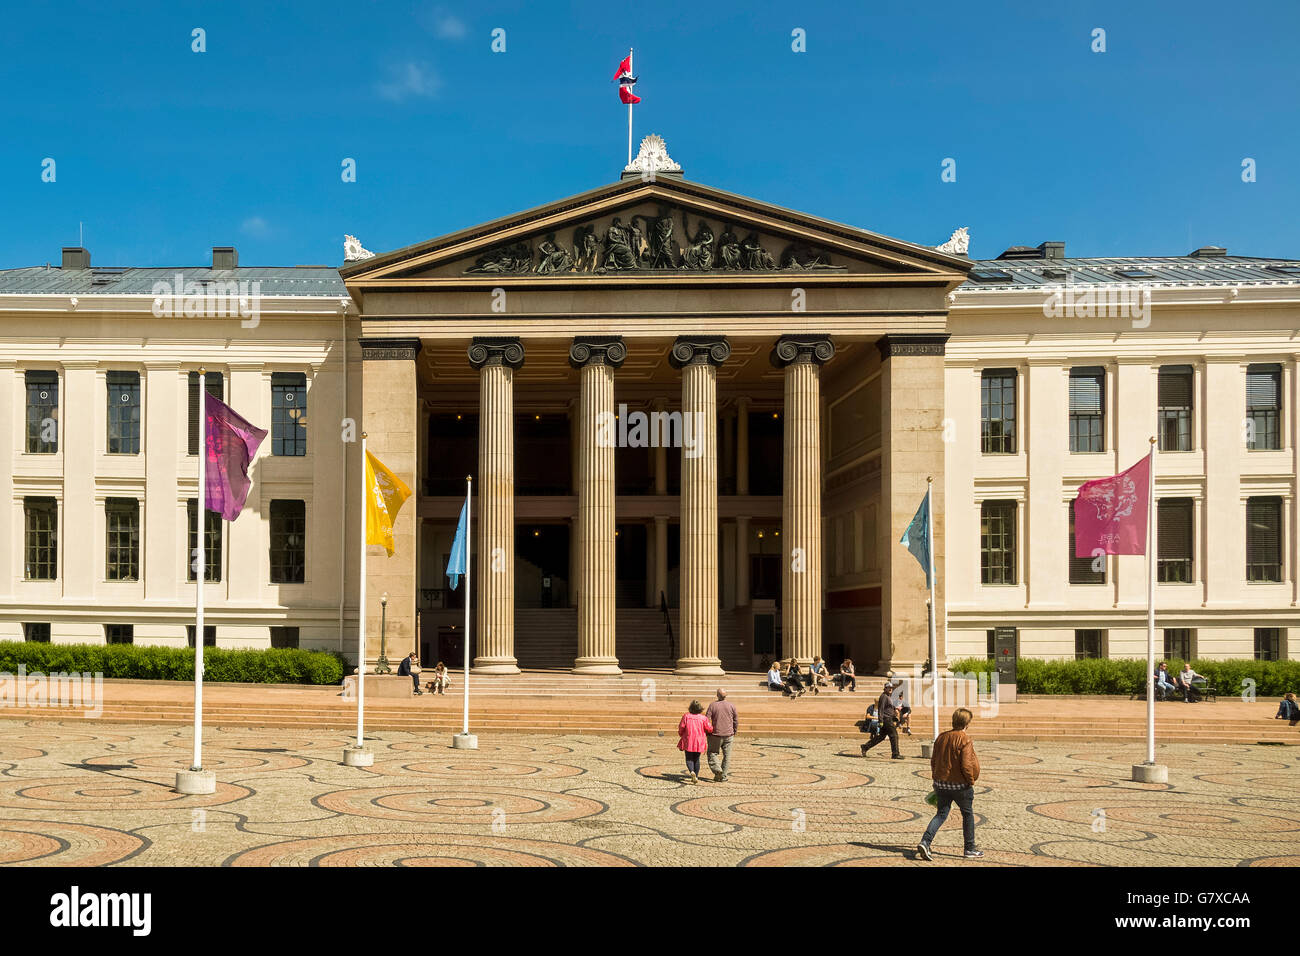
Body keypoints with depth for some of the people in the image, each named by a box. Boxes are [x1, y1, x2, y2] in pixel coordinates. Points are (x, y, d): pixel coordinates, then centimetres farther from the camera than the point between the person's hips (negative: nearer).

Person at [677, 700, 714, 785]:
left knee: (689, 759, 6)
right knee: (696, 759, 15)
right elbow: (709, 729, -4)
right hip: (699, 742, 2)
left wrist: (681, 734, 14)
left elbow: (681, 727, -6)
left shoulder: (686, 716, -7)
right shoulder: (703, 718, -5)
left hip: (688, 741, -1)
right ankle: (696, 777, 14)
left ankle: (692, 772, -21)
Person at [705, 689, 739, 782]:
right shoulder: (731, 705, -1)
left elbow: (707, 720, -7)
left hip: (716, 735, -1)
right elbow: (736, 720, 4)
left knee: (712, 753, 12)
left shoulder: (712, 705, -6)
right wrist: (734, 732, 17)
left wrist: (707, 732, 6)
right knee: (726, 756, 9)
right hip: (729, 735, 2)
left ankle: (717, 770, -9)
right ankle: (723, 777, 8)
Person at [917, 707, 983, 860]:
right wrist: (971, 781, -5)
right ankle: (970, 849, 23)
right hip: (960, 785, -5)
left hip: (941, 784, 5)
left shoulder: (941, 737, 4)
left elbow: (933, 761, 10)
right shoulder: (964, 740, -16)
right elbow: (966, 765, -21)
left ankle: (924, 842, -7)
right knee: (968, 815, 14)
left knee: (941, 814, 11)